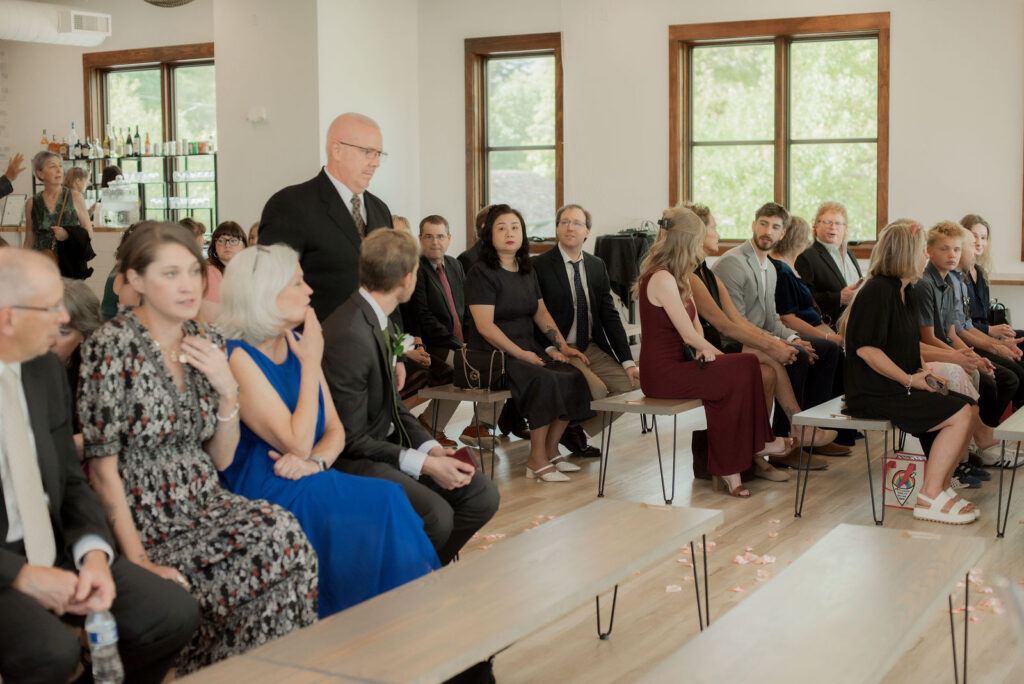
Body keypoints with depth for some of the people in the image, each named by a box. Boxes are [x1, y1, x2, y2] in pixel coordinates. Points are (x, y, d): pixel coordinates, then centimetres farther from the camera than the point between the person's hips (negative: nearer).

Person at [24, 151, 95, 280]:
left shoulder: (75, 198, 3)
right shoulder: (32, 203, 6)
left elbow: (89, 233, 5)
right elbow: (29, 242, 12)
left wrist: (68, 235, -12)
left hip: (71, 267, -1)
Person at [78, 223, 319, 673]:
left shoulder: (208, 343, 9)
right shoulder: (112, 347, -10)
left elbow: (221, 458, 12)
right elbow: (102, 466, -11)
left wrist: (228, 390, -5)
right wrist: (138, 560, -18)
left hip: (207, 507, 6)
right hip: (145, 523, -6)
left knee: (283, 532, -23)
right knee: (279, 542, -25)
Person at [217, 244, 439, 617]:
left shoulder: (296, 347, 10)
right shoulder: (238, 356, -15)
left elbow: (335, 429, 12)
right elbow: (298, 442, -19)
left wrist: (315, 461, -10)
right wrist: (311, 362, -14)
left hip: (303, 486, 7)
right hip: (260, 496, -7)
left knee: (388, 502, -19)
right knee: (383, 502, -22)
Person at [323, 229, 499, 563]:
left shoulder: (381, 320, 5)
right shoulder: (348, 336, -26)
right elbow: (351, 439, -22)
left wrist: (432, 448, -2)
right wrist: (425, 464, -21)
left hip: (387, 443, 9)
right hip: (350, 460, -9)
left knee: (482, 495, -1)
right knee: (435, 514, -29)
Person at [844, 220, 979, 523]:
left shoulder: (907, 295, 17)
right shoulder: (878, 291, -14)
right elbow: (866, 348, -21)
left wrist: (923, 371, 6)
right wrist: (910, 380, -17)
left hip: (900, 386, 10)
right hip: (873, 393, -10)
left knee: (965, 406, -1)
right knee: (959, 415, -15)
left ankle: (942, 488, 4)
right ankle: (930, 498, -10)